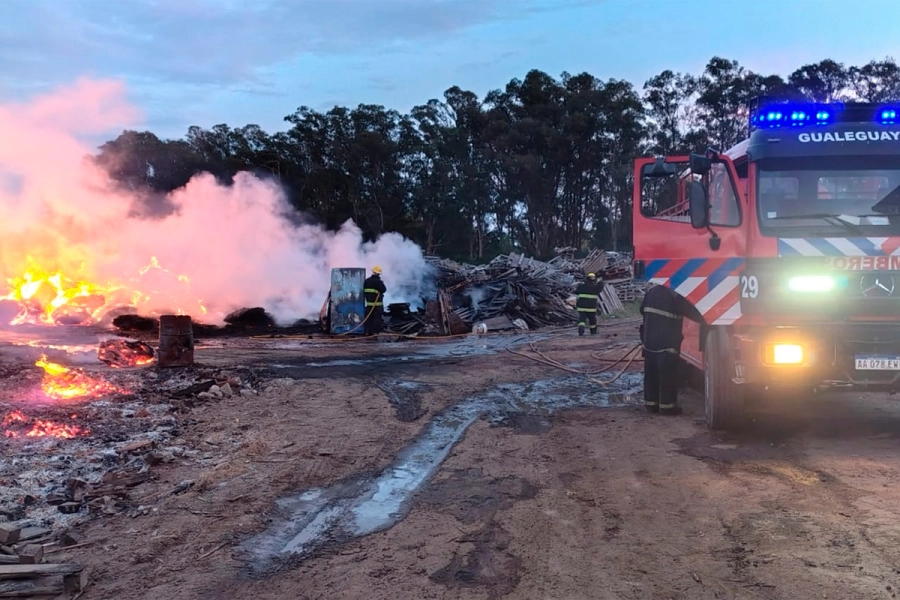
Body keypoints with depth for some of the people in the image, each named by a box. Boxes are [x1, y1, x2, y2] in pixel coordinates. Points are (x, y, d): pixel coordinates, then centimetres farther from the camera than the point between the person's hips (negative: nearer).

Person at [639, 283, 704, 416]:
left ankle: (651, 402, 18)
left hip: (649, 340, 7)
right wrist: (704, 320, 5)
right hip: (667, 343, -7)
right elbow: (694, 313, -11)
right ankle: (667, 405, 1)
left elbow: (642, 310, 18)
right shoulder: (676, 296, -14)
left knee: (651, 373, 13)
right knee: (668, 375, -1)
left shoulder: (652, 291, 6)